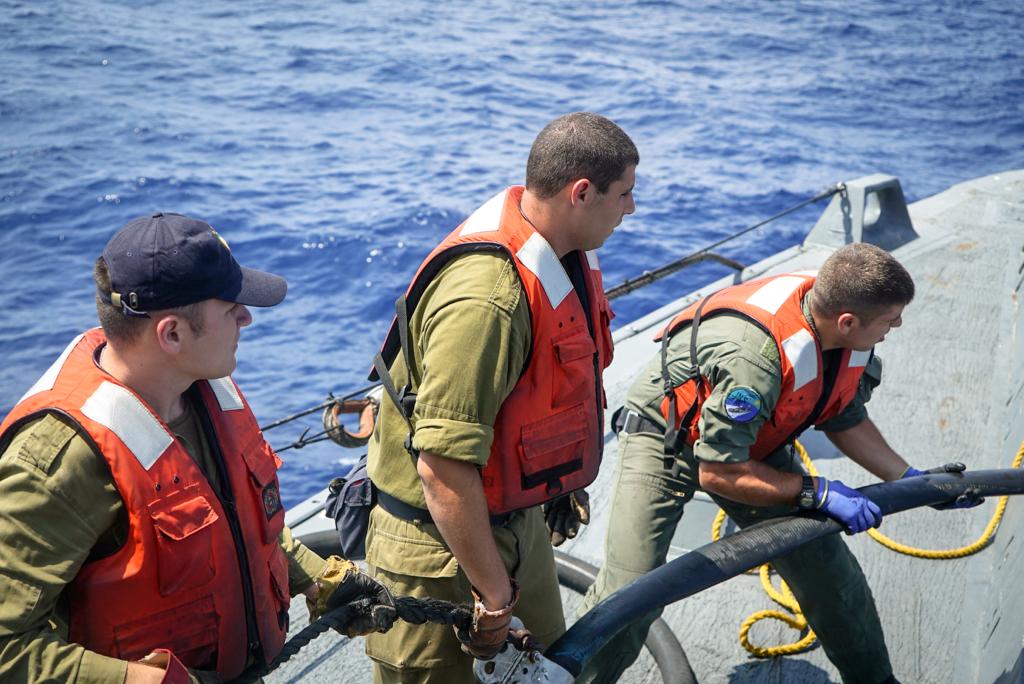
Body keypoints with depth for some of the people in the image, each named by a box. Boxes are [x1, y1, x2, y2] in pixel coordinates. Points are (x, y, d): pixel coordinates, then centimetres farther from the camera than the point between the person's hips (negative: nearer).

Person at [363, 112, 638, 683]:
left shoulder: (564, 252, -2)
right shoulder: (486, 300, -34)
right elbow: (442, 470, -33)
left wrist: (564, 483, 22)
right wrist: (495, 594, -23)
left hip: (517, 518, 9)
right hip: (441, 541, -9)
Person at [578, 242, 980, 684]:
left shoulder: (851, 340, -15)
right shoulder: (755, 356, -41)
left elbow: (844, 419, 5)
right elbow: (718, 473, -32)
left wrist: (909, 478, 2)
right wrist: (817, 492, -29)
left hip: (752, 440, 7)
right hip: (666, 441, -7)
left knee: (829, 571, 6)